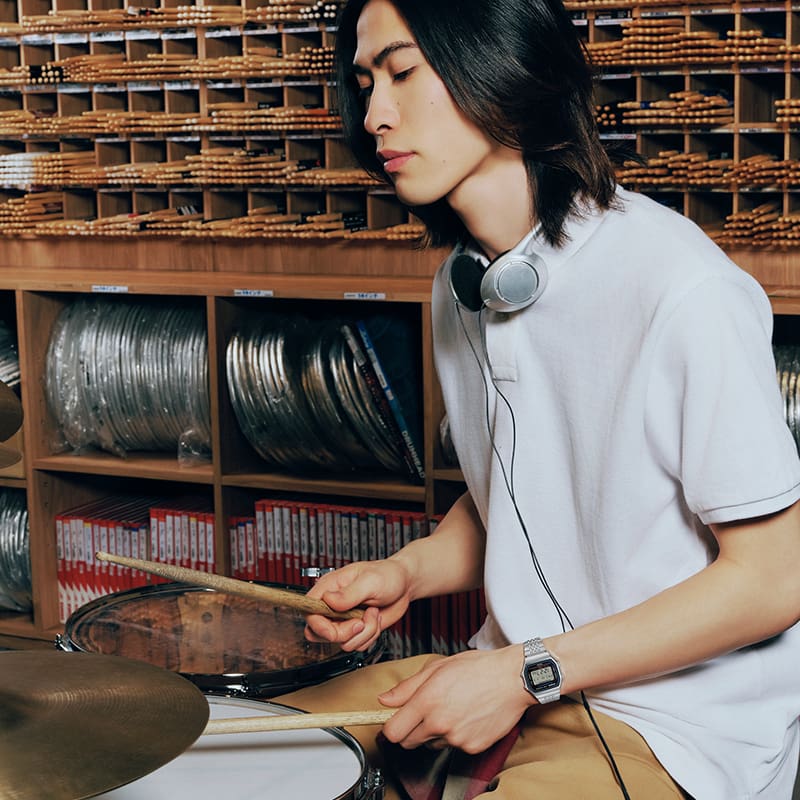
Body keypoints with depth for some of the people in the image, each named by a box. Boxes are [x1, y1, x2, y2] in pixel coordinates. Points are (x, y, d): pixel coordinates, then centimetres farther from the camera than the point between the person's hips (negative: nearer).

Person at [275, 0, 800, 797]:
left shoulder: (682, 290, -23)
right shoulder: (461, 286, 4)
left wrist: (530, 672, -18)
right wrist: (409, 570, -3)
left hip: (677, 724, -7)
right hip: (515, 678, 7)